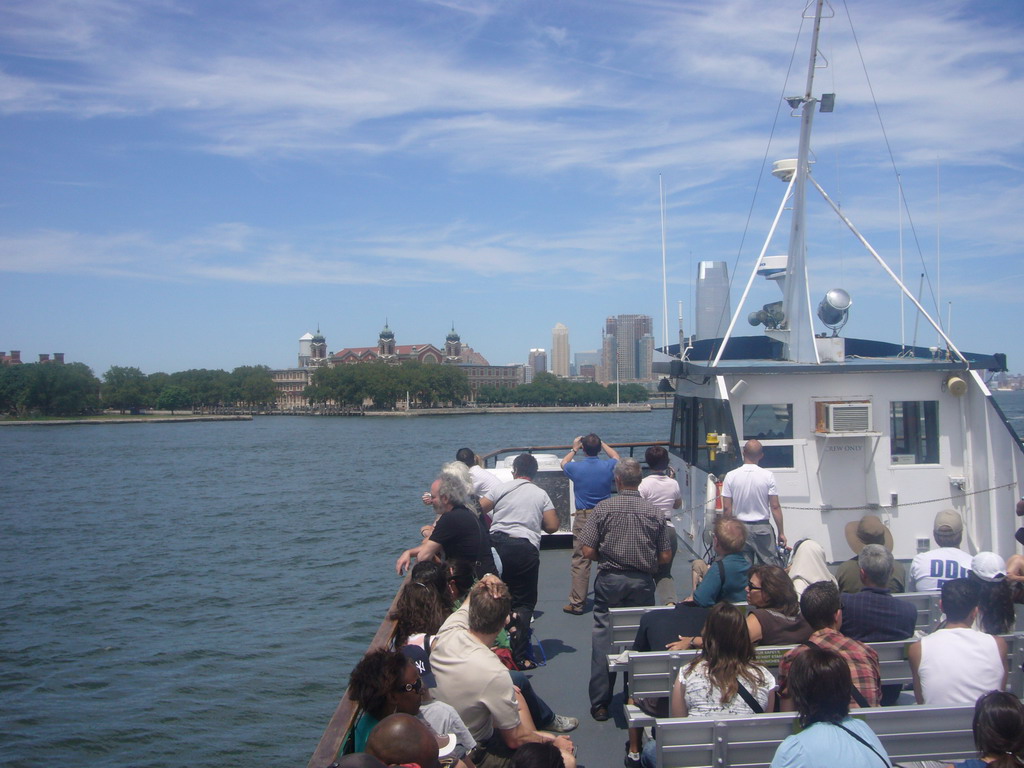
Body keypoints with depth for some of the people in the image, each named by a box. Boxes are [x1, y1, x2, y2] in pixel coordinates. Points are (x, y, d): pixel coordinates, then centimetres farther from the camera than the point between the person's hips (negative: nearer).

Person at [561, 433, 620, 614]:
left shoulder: (576, 468, -8)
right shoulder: (608, 466, -5)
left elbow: (564, 462, 18)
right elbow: (616, 456, 21)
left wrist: (574, 449, 31)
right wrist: (602, 443, 31)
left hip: (583, 518, -2)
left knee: (580, 561, 1)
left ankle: (577, 603, 2)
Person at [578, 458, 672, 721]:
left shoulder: (603, 508, -5)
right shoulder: (655, 512, 0)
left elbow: (588, 551, -7)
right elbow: (665, 556, 1)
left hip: (609, 581, -1)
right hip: (643, 582, 2)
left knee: (603, 638, 3)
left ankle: (600, 703, 5)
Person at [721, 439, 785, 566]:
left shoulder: (731, 476, -5)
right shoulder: (768, 476, -7)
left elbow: (727, 508, -4)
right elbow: (775, 507, -7)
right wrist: (781, 533, 1)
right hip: (762, 527, -1)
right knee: (771, 566, 5)